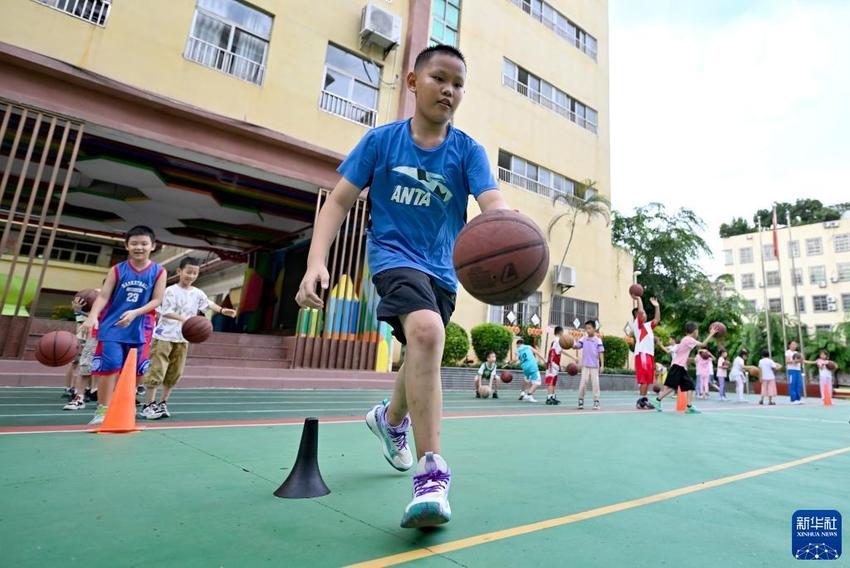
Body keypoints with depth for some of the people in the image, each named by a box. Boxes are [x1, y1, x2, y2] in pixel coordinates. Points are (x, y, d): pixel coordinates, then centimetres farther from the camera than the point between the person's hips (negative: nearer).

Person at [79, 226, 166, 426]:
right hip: (112, 326, 0)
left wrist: (135, 313, -20)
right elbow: (103, 296, -6)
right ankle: (102, 410, 3)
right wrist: (92, 317, -23)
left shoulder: (159, 272, 0)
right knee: (110, 367, -8)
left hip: (139, 329, 1)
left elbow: (157, 300, -5)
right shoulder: (117, 270, 1)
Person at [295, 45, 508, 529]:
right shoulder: (381, 140, -4)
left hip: (441, 268, 4)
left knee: (423, 355, 17)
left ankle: (390, 418, 50)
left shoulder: (468, 151, -3)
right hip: (394, 254, -4)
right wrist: (317, 261, -20)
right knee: (427, 330, -33)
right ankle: (432, 472, -25)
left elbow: (493, 203, -19)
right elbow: (339, 202, -5)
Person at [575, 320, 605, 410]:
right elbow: (576, 346, -6)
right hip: (585, 366, 1)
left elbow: (601, 353, -2)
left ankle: (596, 402, 10)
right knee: (582, 383, -1)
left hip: (595, 366, -1)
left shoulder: (598, 340, -2)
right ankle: (581, 400, 11)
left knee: (595, 384, 1)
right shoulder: (583, 339, 4)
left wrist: (602, 365, -7)